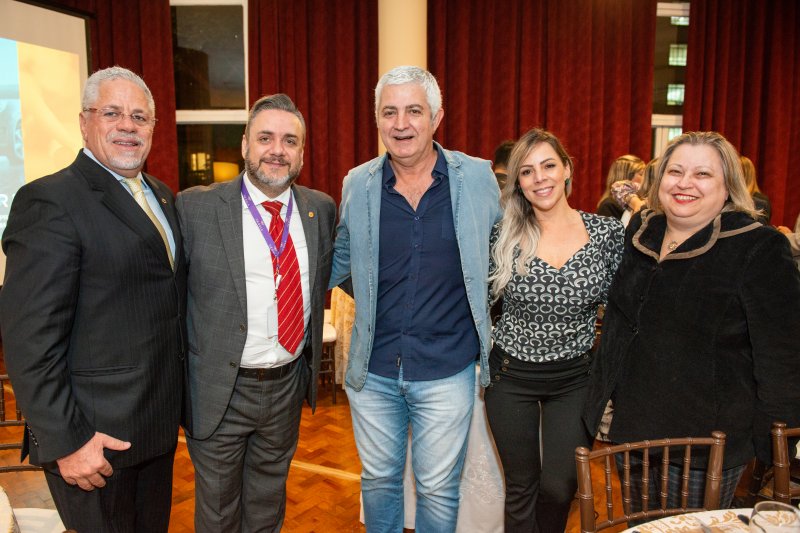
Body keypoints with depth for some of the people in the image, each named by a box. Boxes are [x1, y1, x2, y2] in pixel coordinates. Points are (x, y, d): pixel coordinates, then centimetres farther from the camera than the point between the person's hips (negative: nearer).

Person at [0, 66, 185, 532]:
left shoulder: (163, 196, 9)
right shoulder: (50, 201, -16)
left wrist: (177, 402, 12)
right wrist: (65, 441, -19)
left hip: (159, 424, 7)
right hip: (95, 438, -7)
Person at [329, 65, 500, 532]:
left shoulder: (477, 178, -6)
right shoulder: (358, 184, -1)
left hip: (447, 371, -1)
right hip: (373, 370, 2)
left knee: (439, 489, 15)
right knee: (379, 479, 20)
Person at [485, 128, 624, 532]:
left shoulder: (607, 233, -7)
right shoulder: (504, 235, -8)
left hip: (574, 377, 1)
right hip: (511, 376, 0)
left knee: (560, 487, 8)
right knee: (521, 487, 13)